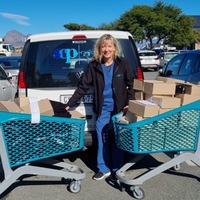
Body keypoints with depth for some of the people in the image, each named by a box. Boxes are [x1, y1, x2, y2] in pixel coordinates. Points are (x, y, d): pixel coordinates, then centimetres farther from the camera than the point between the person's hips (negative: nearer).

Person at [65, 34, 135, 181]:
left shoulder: (122, 64, -4)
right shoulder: (94, 66, -3)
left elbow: (131, 85, 2)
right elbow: (83, 87, 0)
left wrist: (130, 103, -8)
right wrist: (70, 104, -3)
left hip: (119, 109, 0)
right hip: (102, 110, 1)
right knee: (102, 141, 5)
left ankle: (116, 169, 26)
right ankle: (104, 169, 22)